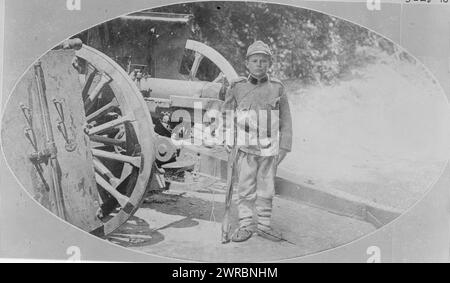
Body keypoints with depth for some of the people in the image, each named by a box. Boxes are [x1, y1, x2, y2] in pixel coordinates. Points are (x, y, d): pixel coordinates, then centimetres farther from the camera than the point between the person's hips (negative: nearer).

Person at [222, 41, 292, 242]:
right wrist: (228, 141, 0)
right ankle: (245, 225, 14)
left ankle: (264, 225, 21)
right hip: (246, 148, -1)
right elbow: (226, 116, 7)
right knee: (245, 188, 3)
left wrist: (284, 147, 1)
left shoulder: (277, 88, 0)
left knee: (266, 189, 9)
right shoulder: (237, 87, -2)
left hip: (269, 149, 1)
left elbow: (285, 120, 4)